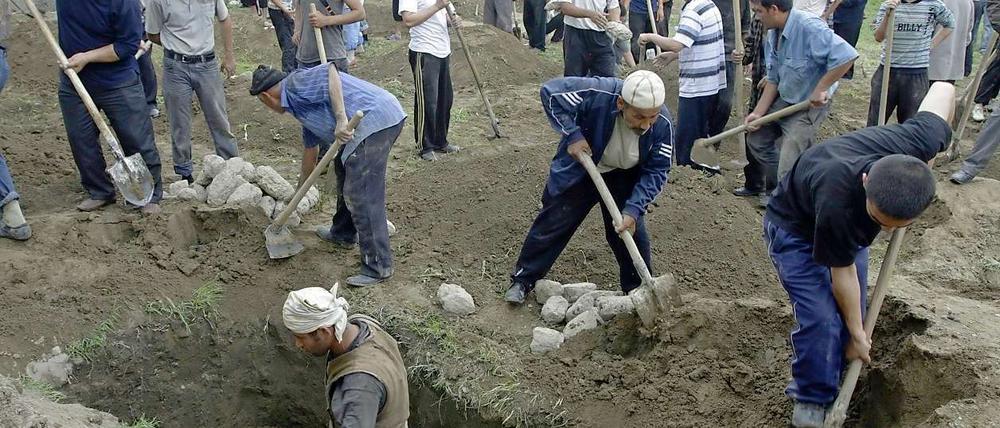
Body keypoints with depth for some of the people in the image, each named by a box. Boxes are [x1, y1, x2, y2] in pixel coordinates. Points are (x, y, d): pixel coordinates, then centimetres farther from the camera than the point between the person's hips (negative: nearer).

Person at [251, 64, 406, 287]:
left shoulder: (294, 84, 0)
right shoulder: (301, 104, 29)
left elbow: (330, 72, -19)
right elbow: (311, 148, 40)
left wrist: (341, 119, -23)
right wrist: (301, 188, 51)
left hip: (374, 120, -11)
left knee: (362, 197, -8)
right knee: (344, 166, 29)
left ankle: (378, 267, -2)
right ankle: (344, 233, 42)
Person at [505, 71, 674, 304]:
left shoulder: (663, 124, -28)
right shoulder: (597, 93, -39)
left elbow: (656, 171, -18)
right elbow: (550, 91, -28)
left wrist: (633, 209, -30)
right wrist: (572, 135, -32)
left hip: (623, 179, 2)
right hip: (577, 170, -1)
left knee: (632, 231, 3)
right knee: (552, 225, 6)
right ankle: (523, 279, 25)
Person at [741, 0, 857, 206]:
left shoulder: (809, 27, -29)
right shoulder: (774, 33, -1)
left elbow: (847, 55, -36)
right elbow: (774, 79, 5)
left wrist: (820, 88, -29)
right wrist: (758, 113, -1)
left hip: (809, 105, -9)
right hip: (783, 100, 9)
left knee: (789, 171, -9)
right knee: (756, 139, 21)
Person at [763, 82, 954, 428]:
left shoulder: (917, 142, -34)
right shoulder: (838, 204, -45)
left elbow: (943, 88, -11)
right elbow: (843, 273, -25)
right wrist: (857, 334, -9)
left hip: (846, 225, 6)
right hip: (795, 229, -6)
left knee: (851, 312, 6)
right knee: (822, 320, -16)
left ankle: (832, 387, 26)